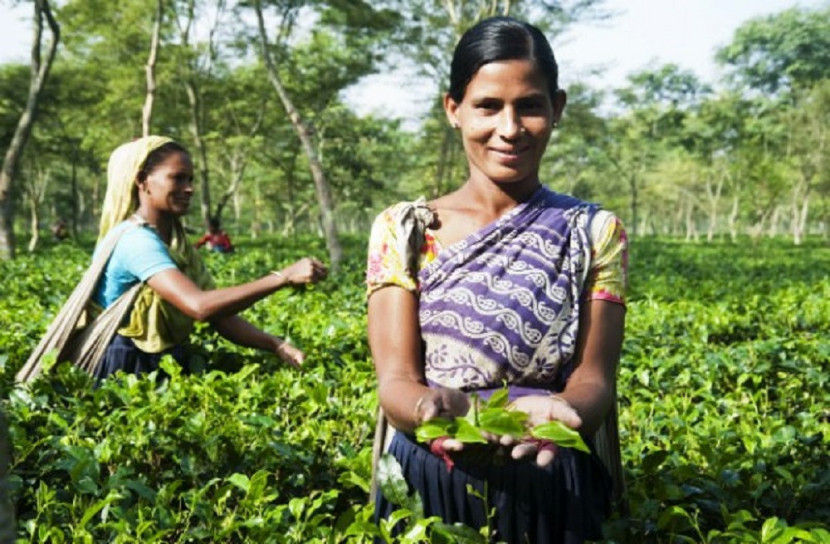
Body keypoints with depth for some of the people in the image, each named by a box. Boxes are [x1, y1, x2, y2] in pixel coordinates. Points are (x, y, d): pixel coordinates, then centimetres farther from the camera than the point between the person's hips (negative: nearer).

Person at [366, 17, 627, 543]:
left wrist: (555, 414, -30)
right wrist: (437, 410, -32)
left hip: (552, 490, 0)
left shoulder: (595, 232, -1)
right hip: (427, 484, 0)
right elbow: (396, 380, -10)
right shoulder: (402, 230, -3)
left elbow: (594, 378, -8)